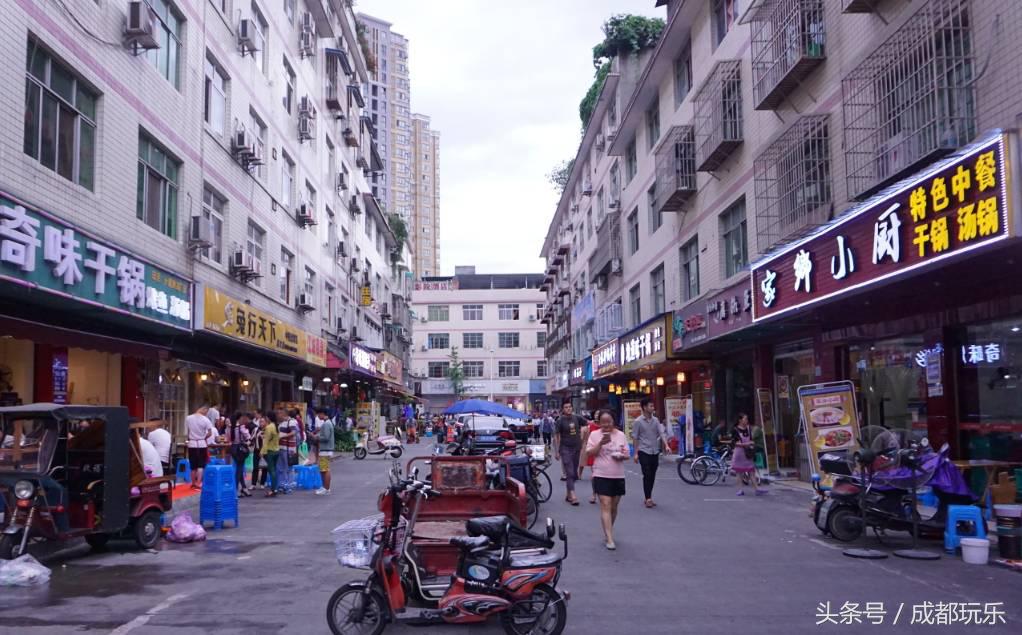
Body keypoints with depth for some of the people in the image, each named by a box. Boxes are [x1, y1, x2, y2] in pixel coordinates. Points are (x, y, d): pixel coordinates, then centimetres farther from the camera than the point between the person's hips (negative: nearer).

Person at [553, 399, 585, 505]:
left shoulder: (577, 418, 3)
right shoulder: (560, 421, -7)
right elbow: (556, 436, -6)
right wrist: (556, 451, -9)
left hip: (576, 448, 5)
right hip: (565, 449, -5)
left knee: (574, 473, 10)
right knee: (570, 473, -12)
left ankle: (568, 494, 22)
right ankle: (573, 495, -17)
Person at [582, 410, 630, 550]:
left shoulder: (621, 435, 7)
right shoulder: (594, 435, -1)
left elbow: (627, 454, 11)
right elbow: (589, 453, -7)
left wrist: (622, 456, -12)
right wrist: (601, 443, -20)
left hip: (618, 476, 4)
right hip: (601, 475, -3)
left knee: (614, 507, 12)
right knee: (605, 506, -10)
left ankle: (608, 532, 31)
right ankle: (609, 539, -12)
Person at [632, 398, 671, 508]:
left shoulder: (656, 420, 7)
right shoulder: (638, 422, -6)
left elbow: (662, 433, 0)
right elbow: (635, 438, -3)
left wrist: (666, 445, -16)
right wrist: (636, 453, -6)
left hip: (655, 452, 5)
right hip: (644, 452, -5)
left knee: (652, 476, 8)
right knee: (647, 475, -8)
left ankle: (649, 497, 18)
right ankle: (648, 499, -4)